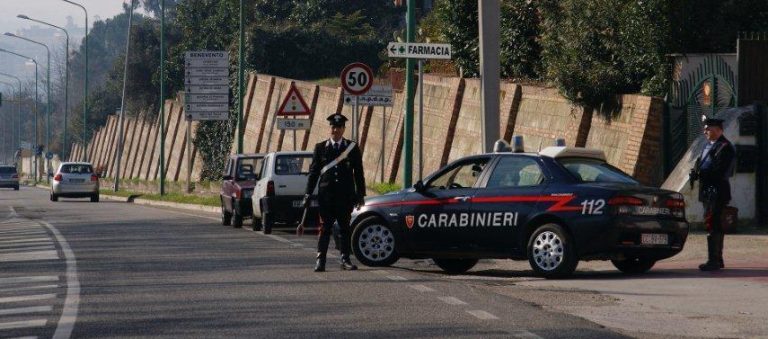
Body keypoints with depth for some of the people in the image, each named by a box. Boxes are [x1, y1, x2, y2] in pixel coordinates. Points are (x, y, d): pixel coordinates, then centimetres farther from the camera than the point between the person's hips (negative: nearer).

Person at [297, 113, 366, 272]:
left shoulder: (352, 147, 6)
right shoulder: (320, 147, 6)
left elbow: (358, 173, 7)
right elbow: (313, 172, 5)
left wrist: (360, 194, 2)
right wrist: (308, 194, -1)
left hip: (345, 195, 1)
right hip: (326, 194, -1)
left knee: (345, 227, 5)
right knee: (325, 227, -2)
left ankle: (345, 259, 10)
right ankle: (320, 260, -3)